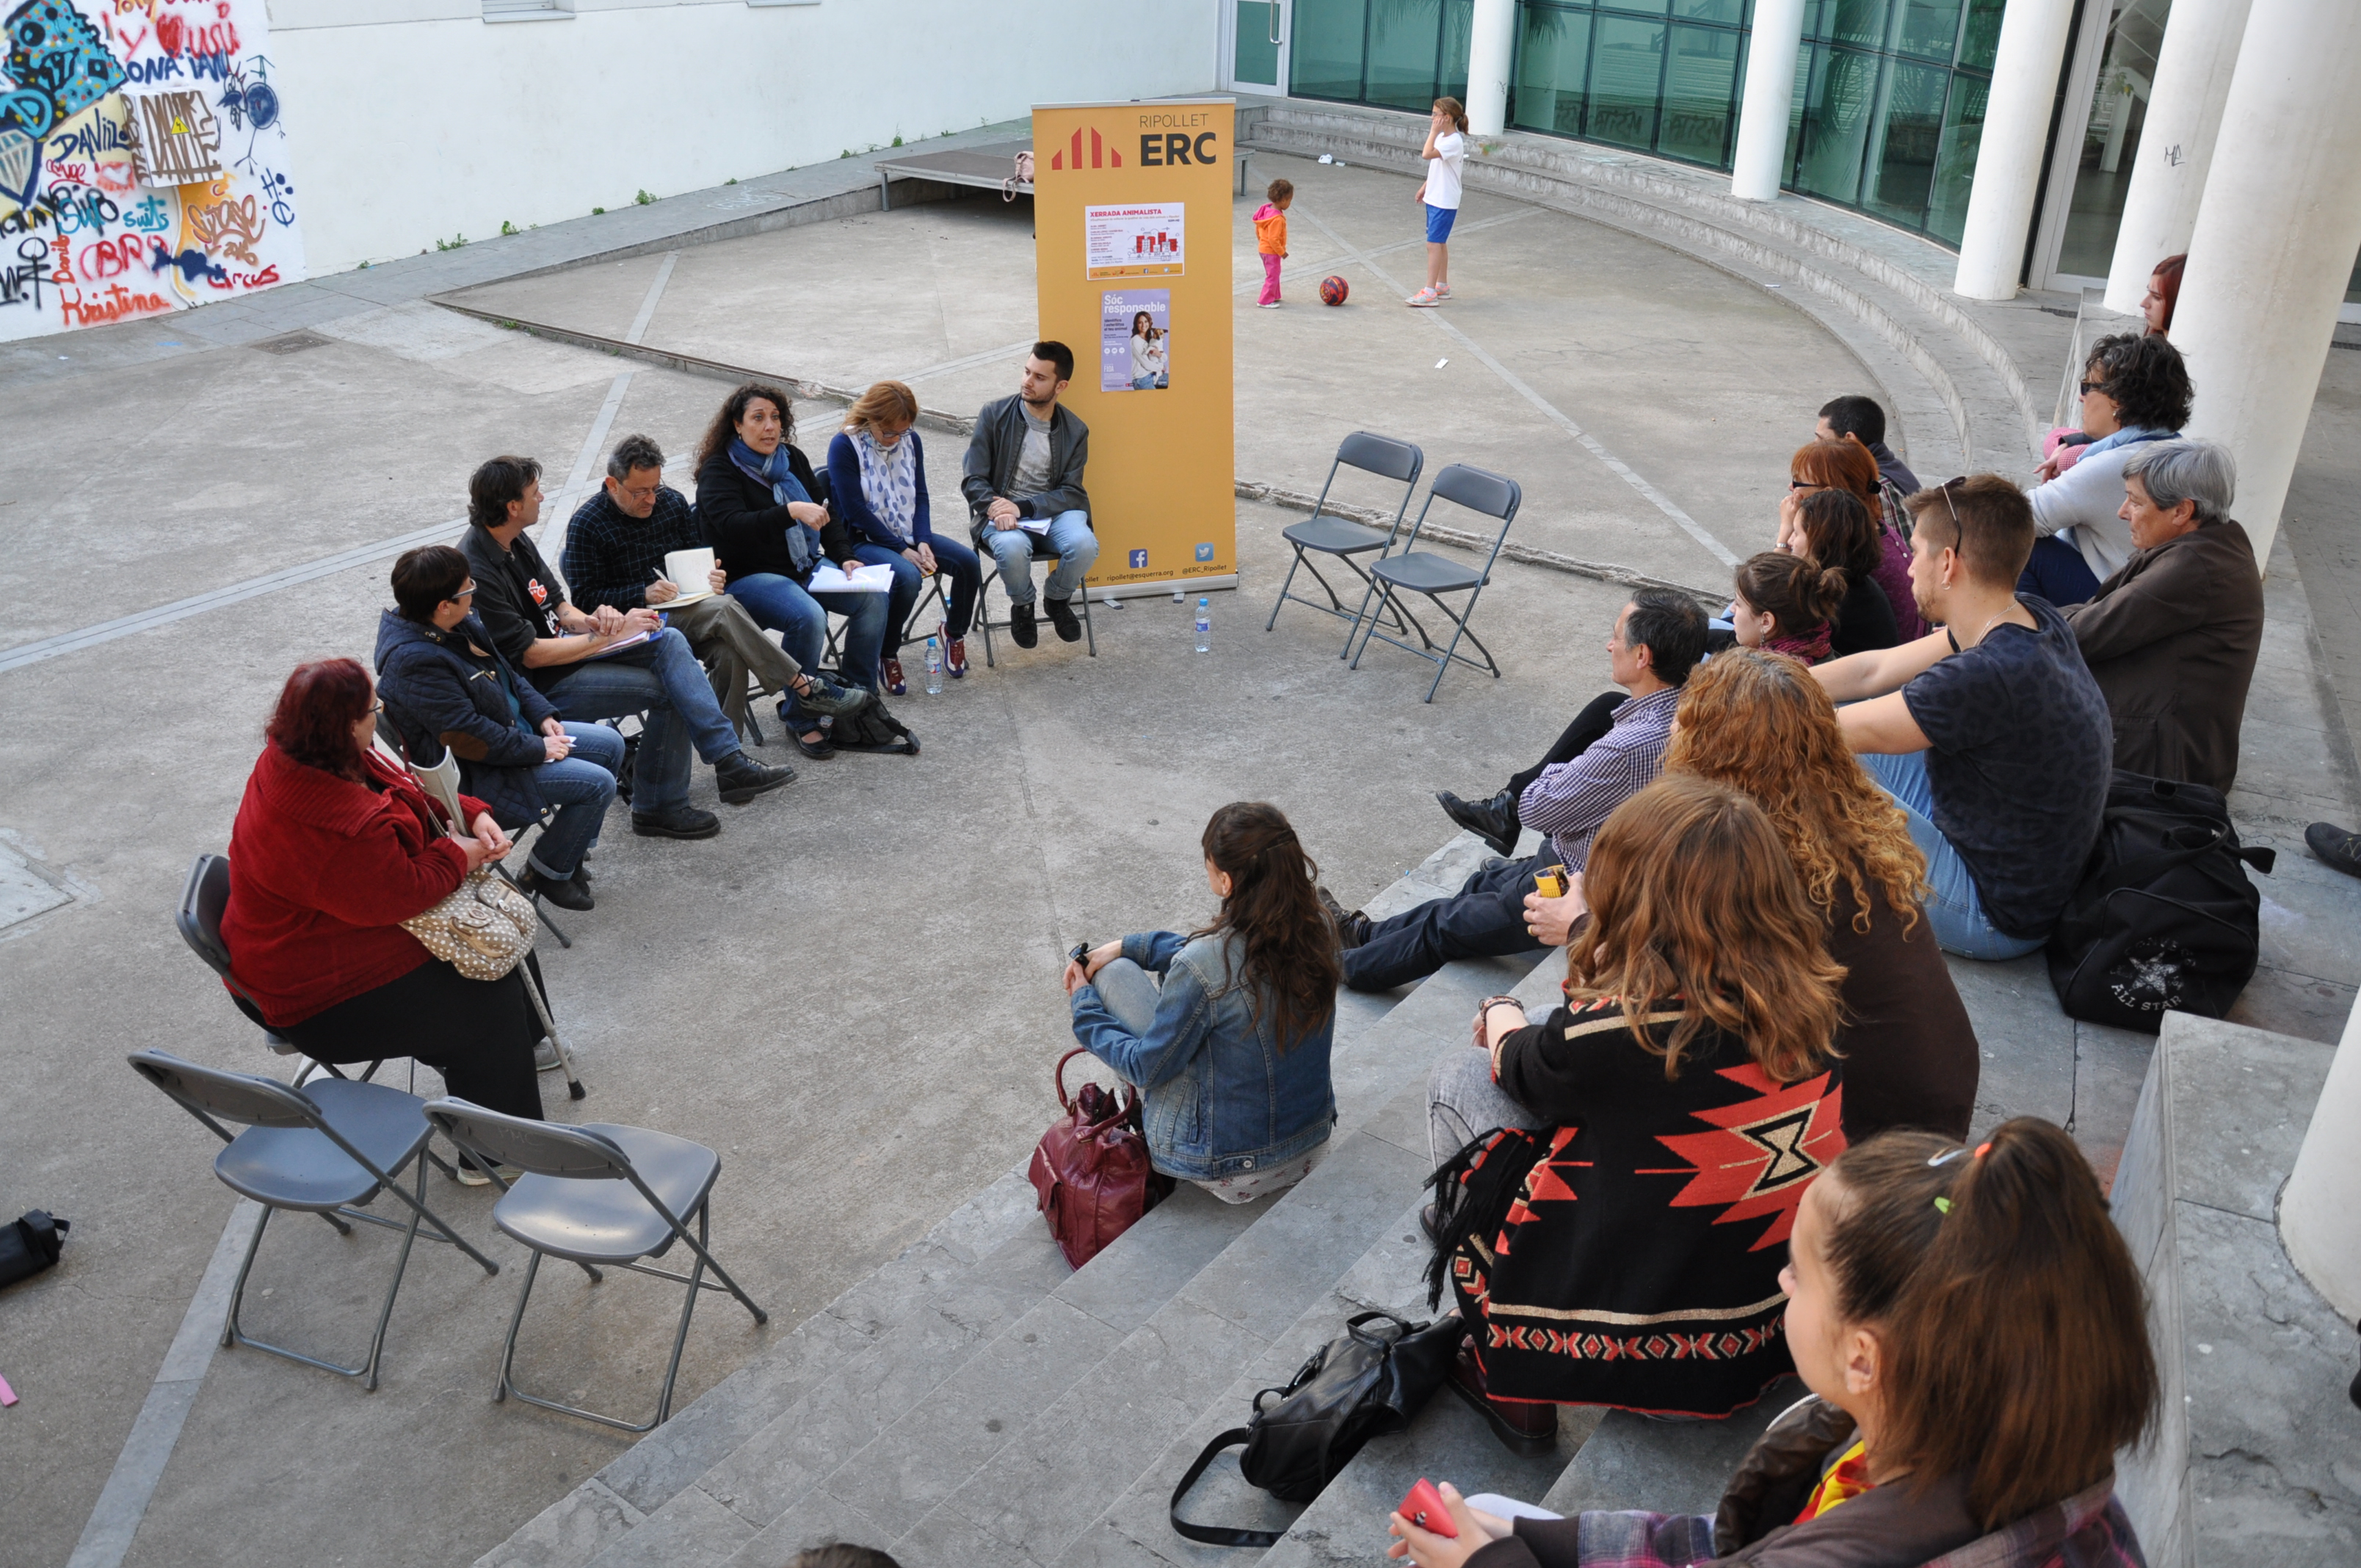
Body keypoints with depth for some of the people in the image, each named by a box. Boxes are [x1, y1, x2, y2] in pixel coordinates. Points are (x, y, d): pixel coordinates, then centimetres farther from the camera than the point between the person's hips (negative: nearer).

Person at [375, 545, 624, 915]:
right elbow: (470, 738, -28)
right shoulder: (417, 663, -30)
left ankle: (569, 851, 21)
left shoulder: (458, 623, -1)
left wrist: (543, 715, 3)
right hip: (473, 774, -10)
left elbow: (506, 672, 14)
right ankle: (547, 874, 5)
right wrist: (539, 748, -19)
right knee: (597, 784, -15)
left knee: (610, 744, 11)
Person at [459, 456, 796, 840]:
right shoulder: (476, 571, -23)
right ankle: (658, 807, 0)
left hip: (558, 646, 9)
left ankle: (729, 760, -14)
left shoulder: (514, 541, 6)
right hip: (537, 685, -9)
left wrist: (590, 621, -10)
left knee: (669, 641, -9)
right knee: (669, 691, -13)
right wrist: (610, 636, -19)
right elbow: (529, 654, -23)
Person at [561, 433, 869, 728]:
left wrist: (711, 575, -3)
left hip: (685, 607, 5)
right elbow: (584, 597, -8)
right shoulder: (586, 525, -5)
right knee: (724, 609, -31)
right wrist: (644, 594, -21)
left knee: (729, 652, -31)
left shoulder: (672, 501, 11)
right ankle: (804, 688, -25)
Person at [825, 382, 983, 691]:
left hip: (909, 536, 6)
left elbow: (920, 497, 7)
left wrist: (923, 542, -11)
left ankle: (954, 632, 11)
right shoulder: (844, 445, -12)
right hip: (864, 541, -6)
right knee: (908, 577, -35)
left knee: (968, 561, -16)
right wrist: (902, 550, -19)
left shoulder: (912, 441, 5)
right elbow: (856, 510, -16)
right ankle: (886, 655, -13)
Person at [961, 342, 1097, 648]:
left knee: (1085, 545, -31)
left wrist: (1023, 507, -19)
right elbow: (973, 480, -2)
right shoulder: (994, 414, -1)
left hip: (1053, 510, 1)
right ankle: (1022, 605, 0)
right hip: (1003, 511, -1)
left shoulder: (1075, 430, 3)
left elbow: (1071, 492, -3)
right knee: (1012, 547, -37)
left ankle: (1057, 599, 5)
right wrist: (995, 507, -24)